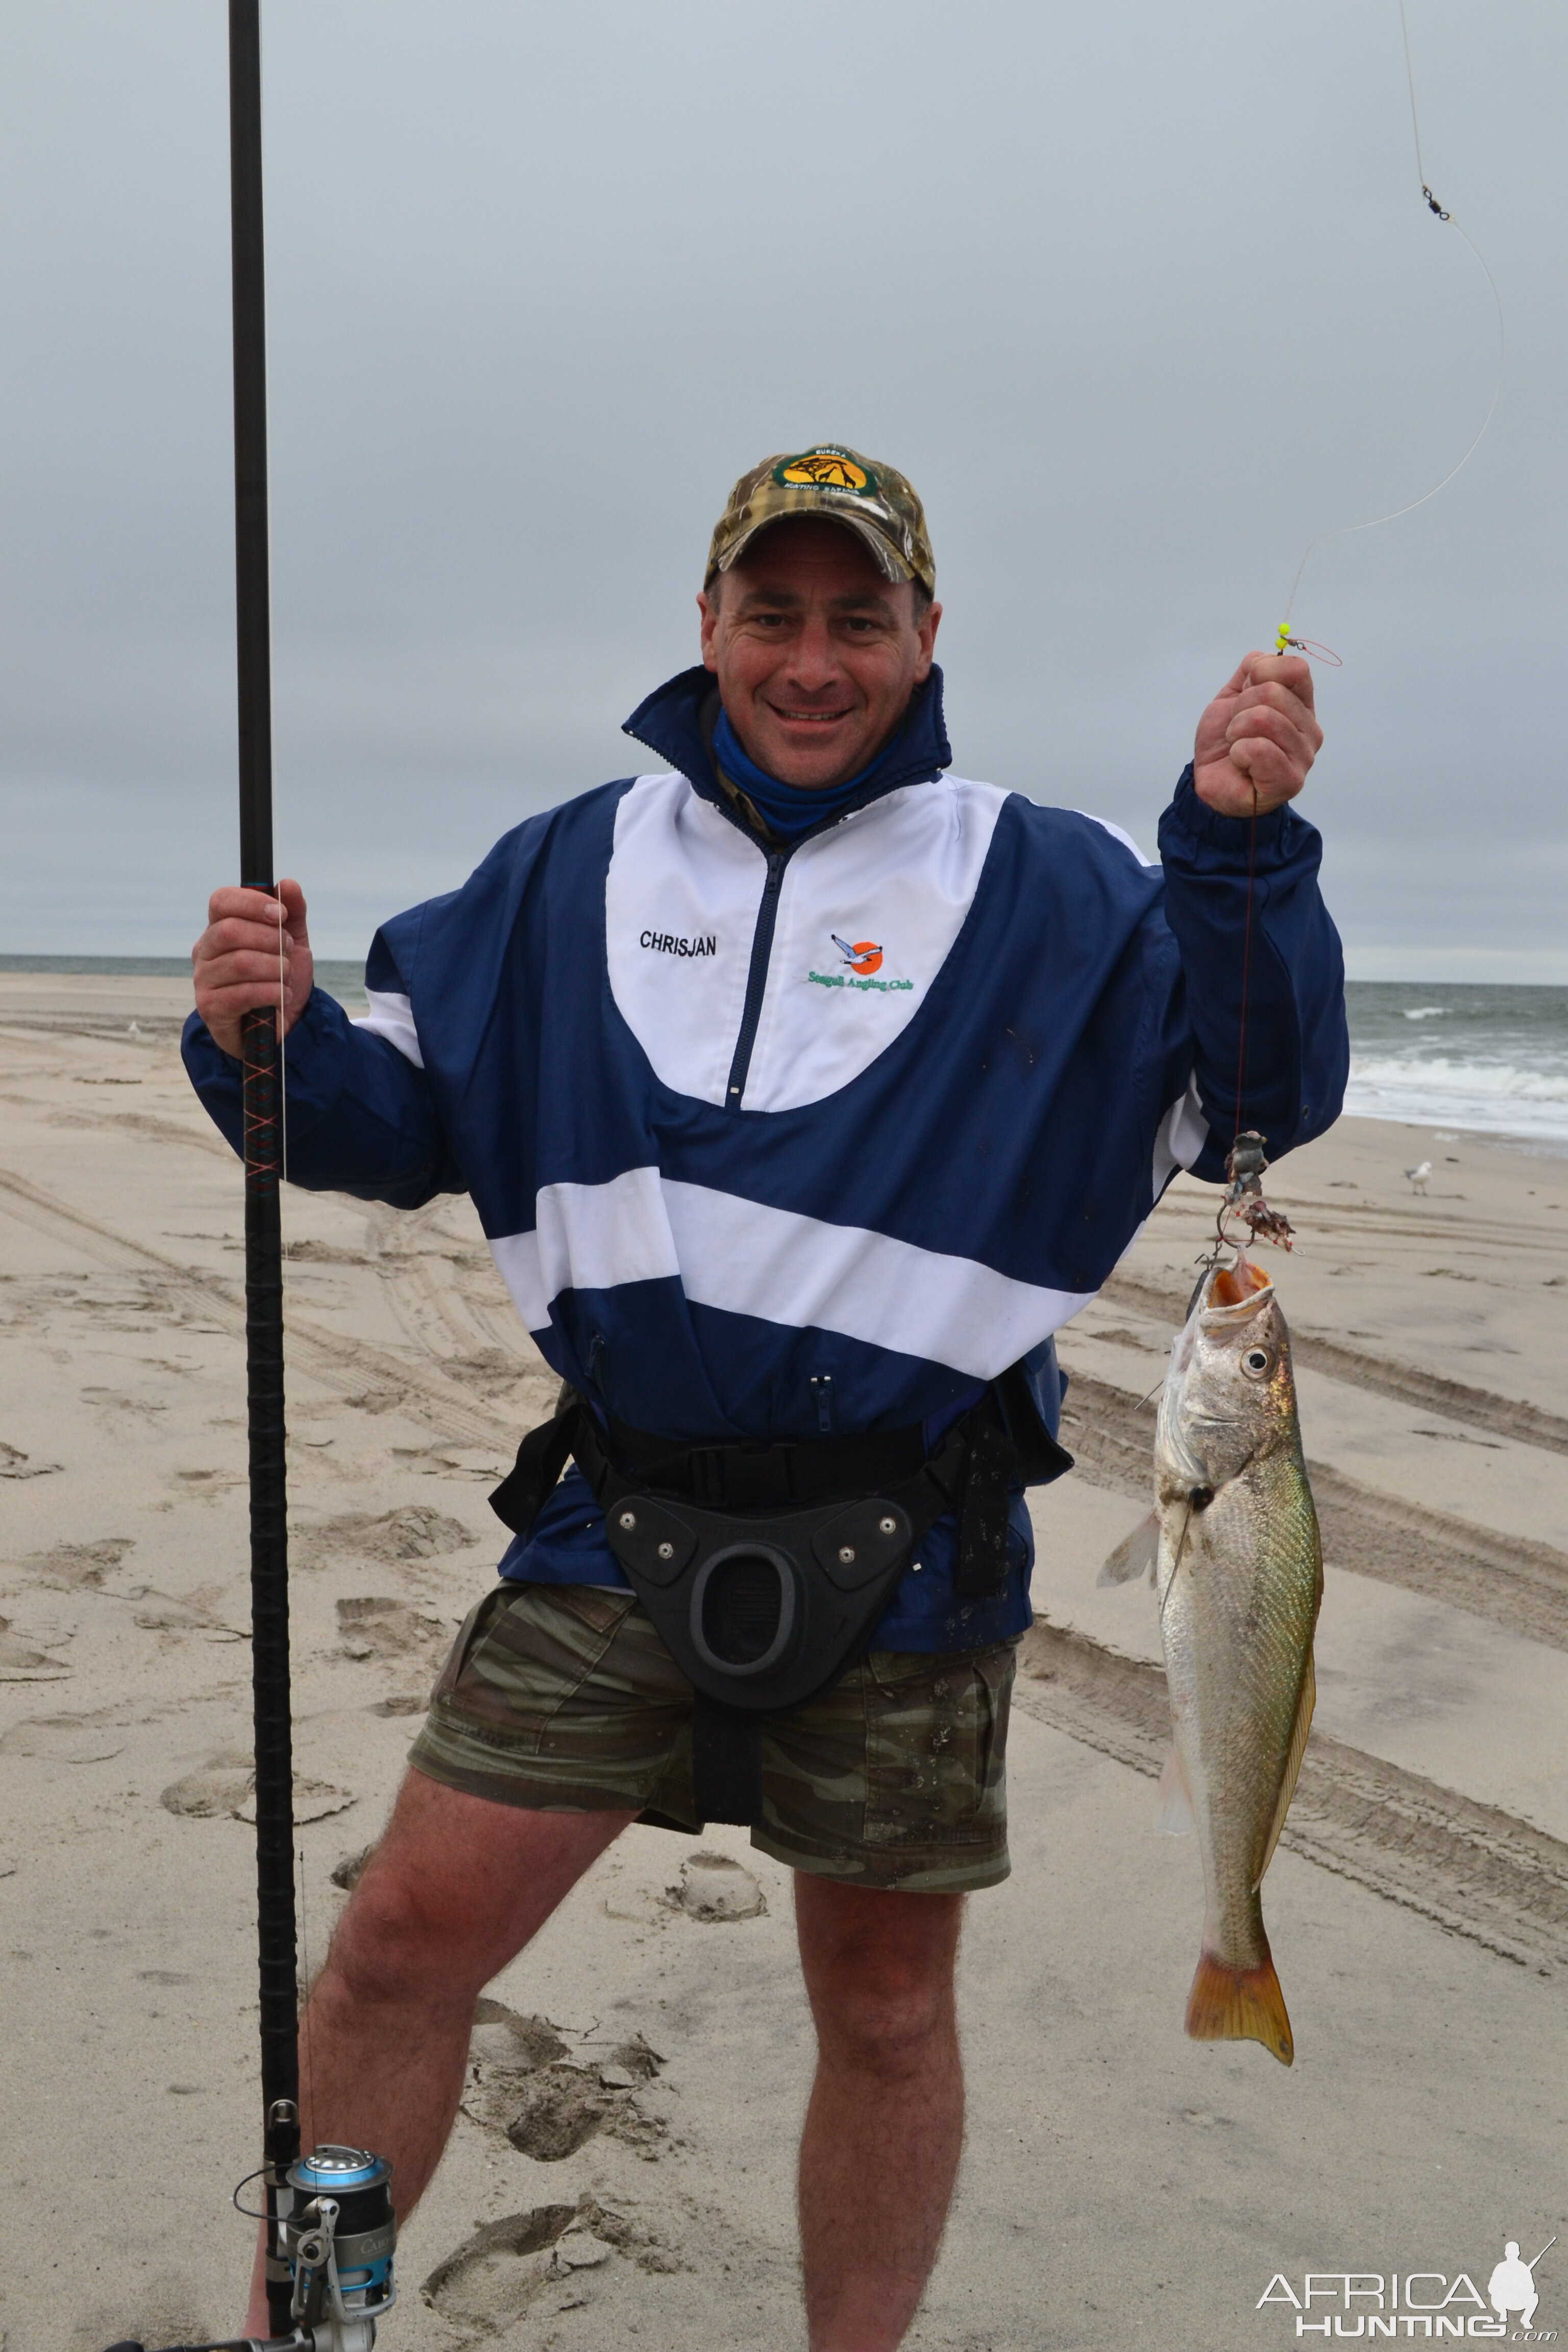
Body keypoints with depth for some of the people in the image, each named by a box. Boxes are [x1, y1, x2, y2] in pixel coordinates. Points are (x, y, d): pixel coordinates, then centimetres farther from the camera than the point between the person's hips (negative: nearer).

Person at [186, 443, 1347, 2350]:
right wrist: (272, 1041, -10)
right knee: (400, 1942, 2)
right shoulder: (570, 868, 8)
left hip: (906, 1548, -1)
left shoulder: (1046, 889, 0)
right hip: (620, 1526, 2)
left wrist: (1241, 851, -20)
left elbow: (1253, 1101, -6)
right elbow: (402, 1118, 11)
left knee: (885, 2013, 13)